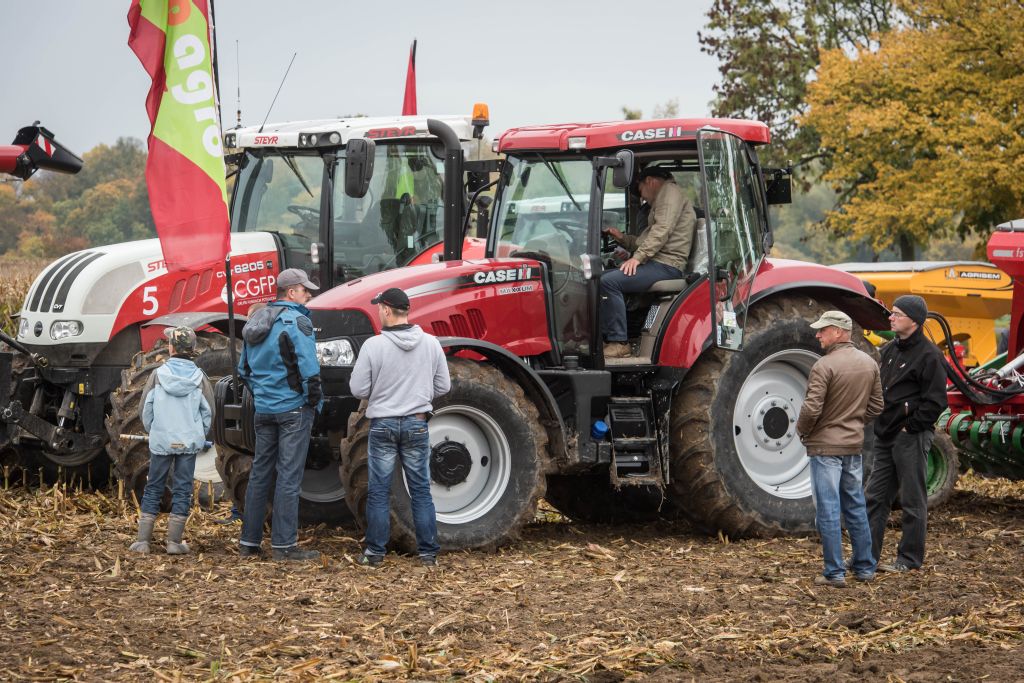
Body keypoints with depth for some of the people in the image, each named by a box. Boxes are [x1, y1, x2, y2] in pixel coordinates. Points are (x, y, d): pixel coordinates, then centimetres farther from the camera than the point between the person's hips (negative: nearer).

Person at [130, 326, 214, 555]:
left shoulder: (158, 375, -4)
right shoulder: (199, 378, -2)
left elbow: (146, 409, 0)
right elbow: (208, 412, 3)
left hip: (161, 441, 0)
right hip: (190, 442, 0)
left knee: (153, 489, 8)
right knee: (182, 490, 5)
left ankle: (142, 540, 5)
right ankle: (174, 542, 4)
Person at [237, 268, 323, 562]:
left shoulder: (256, 322, 13)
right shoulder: (295, 320, -13)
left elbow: (244, 368, 19)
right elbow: (308, 366, -20)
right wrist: (315, 400, -9)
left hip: (264, 409, 7)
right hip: (294, 407, -7)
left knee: (260, 472, 12)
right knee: (289, 475, -4)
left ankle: (249, 542, 14)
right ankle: (283, 544, -4)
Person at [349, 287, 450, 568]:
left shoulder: (373, 345, -13)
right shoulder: (430, 344, -3)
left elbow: (358, 389, -10)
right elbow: (443, 387, 2)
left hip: (383, 425, -2)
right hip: (417, 424, 2)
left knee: (379, 491, 6)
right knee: (421, 490, 9)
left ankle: (375, 553, 8)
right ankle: (428, 553, 9)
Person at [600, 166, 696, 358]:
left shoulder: (670, 191, -1)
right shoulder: (663, 198, 31)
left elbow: (662, 231, -16)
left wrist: (638, 257, -21)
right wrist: (622, 238, 20)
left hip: (667, 265, -11)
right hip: (657, 263, 11)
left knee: (609, 282, -25)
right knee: (601, 278, 4)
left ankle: (619, 343, -24)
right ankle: (606, 337, -3)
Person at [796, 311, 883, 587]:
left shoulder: (824, 366, -17)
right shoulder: (869, 363, 5)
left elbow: (811, 409, -20)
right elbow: (875, 406, 12)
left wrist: (802, 430, -2)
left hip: (825, 445, -7)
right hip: (854, 445, 7)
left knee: (828, 510, -2)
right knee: (856, 507, 16)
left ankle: (834, 573, -1)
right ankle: (864, 567, 21)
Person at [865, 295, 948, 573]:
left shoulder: (929, 355, -12)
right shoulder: (889, 350, 14)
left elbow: (935, 401, -15)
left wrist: (911, 427, -13)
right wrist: (880, 421, 12)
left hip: (911, 437, -8)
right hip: (886, 436, 9)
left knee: (912, 500, 0)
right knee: (875, 497, 9)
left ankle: (910, 558, 7)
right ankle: (867, 555, 14)